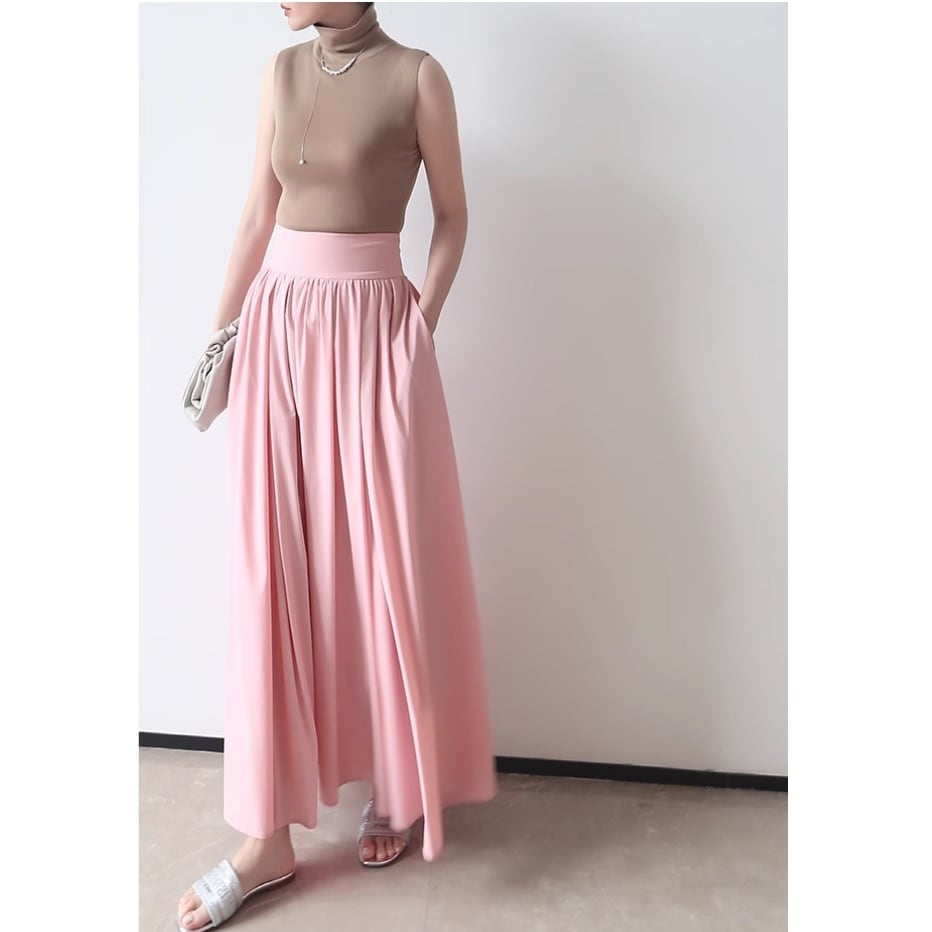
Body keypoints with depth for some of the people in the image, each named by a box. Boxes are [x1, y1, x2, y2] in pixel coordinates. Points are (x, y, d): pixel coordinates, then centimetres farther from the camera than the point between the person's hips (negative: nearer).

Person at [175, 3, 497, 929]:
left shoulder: (417, 75, -1)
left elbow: (452, 218, 3)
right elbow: (257, 217, 14)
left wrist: (419, 327, -5)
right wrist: (220, 330, 11)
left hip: (371, 332, -4)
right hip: (277, 328, 5)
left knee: (385, 563, 3)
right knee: (270, 568, 1)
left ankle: (398, 786, 26)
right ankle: (269, 833, 11)